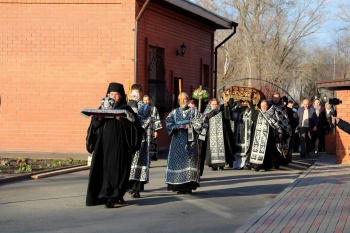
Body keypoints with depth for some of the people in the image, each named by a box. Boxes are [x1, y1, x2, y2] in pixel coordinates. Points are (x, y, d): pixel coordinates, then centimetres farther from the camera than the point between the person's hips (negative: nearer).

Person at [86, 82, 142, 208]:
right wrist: (100, 118, -15)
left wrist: (122, 119, -22)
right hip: (104, 143, 5)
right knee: (102, 168, 3)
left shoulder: (125, 109, 2)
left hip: (118, 144, -4)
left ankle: (113, 197, -9)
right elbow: (94, 123, 6)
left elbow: (134, 125, -8)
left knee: (115, 168, -8)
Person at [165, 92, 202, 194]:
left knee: (190, 162, -6)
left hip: (190, 140, -1)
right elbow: (168, 124, 2)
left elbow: (198, 125, 1)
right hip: (177, 141, 1)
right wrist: (177, 127, -14)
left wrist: (188, 126, -11)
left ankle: (189, 186, -4)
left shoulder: (194, 111, 9)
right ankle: (179, 187, -3)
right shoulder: (174, 112, 13)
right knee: (178, 162, -5)